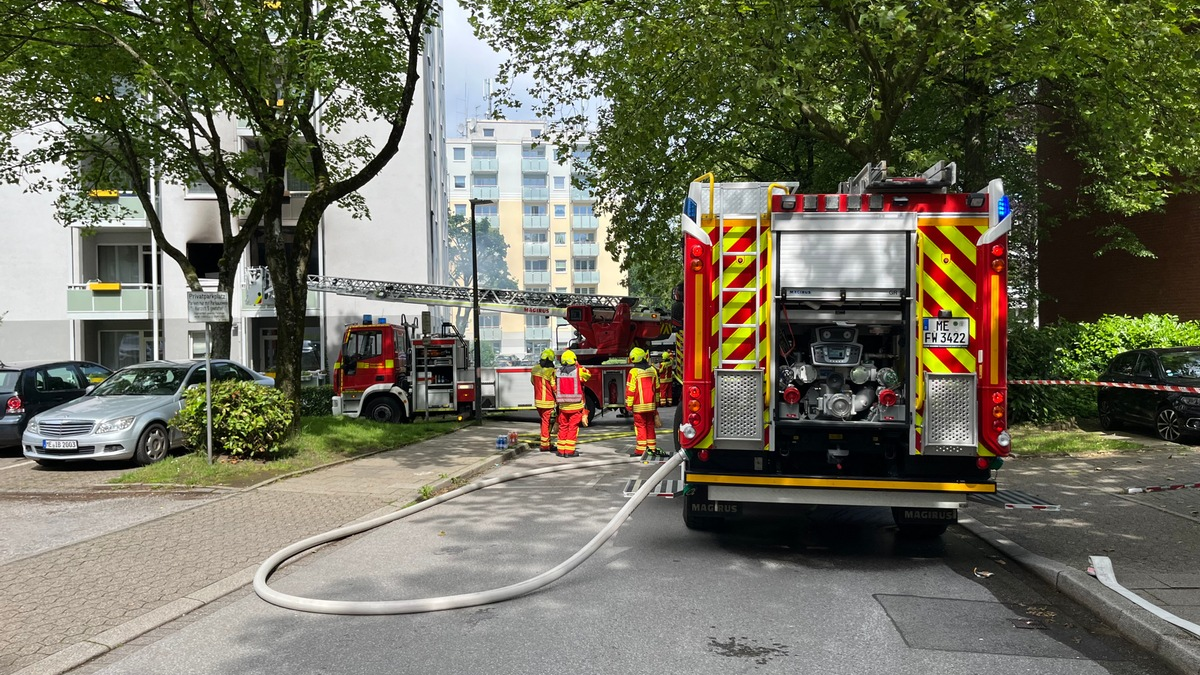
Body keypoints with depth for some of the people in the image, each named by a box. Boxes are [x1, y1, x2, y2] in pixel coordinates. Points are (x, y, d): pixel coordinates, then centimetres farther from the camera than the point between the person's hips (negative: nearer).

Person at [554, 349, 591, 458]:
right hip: (576, 405, -3)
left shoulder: (557, 372, 0)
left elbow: (555, 388, 9)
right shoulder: (579, 371, -10)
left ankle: (561, 450, 16)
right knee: (573, 427, 3)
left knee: (563, 427, 13)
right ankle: (569, 451, 3)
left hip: (562, 405, 3)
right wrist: (578, 365, 17)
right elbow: (588, 374, 11)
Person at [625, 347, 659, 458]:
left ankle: (641, 449, 1)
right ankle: (651, 448, 16)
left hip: (639, 405, -5)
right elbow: (656, 388, 13)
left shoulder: (634, 372, -12)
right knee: (650, 425, 12)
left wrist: (629, 405, -4)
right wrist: (656, 402, 22)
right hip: (651, 405, 5)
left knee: (640, 426, 1)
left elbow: (630, 390, -12)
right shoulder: (652, 370, 6)